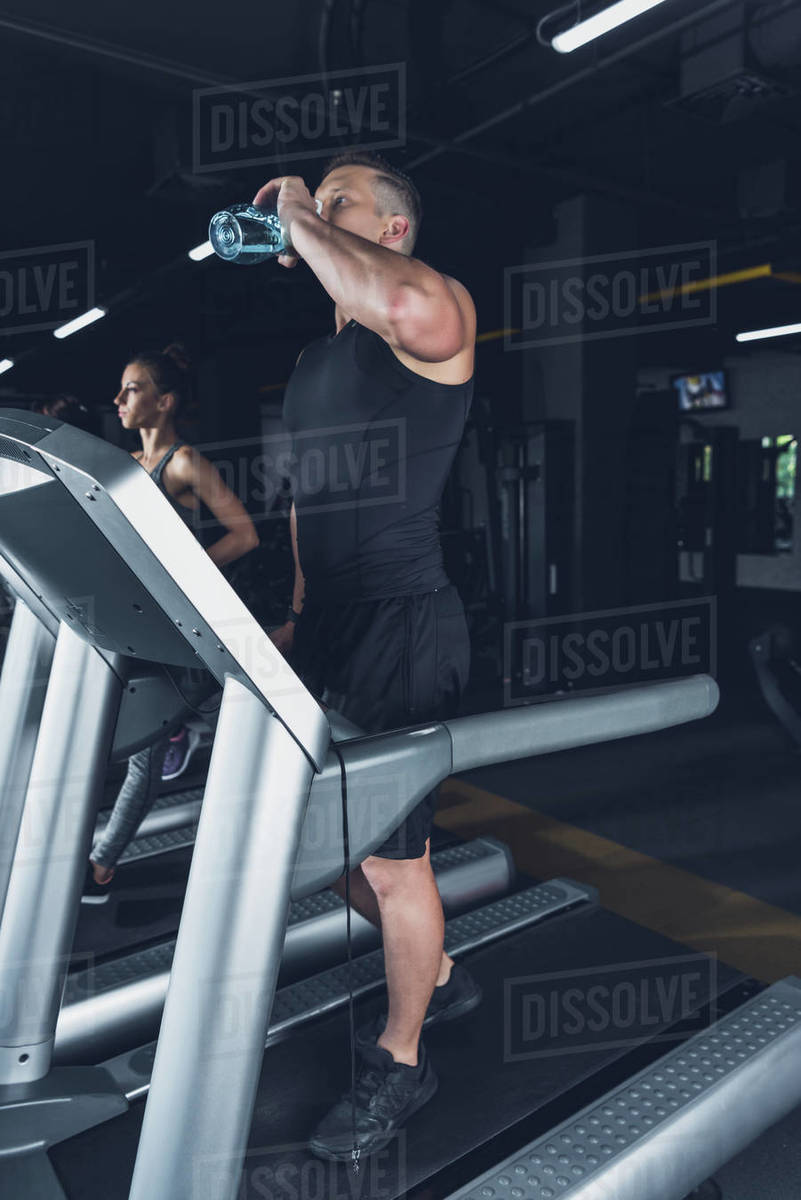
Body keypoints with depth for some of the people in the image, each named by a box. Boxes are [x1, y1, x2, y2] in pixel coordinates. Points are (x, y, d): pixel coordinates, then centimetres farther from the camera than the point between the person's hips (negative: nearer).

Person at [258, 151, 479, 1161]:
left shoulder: (439, 313, -8)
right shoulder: (313, 361, 18)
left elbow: (411, 310, -34)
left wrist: (298, 219, -17)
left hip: (403, 624, -8)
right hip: (324, 625, 9)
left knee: (392, 856, 3)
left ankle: (400, 1061, 28)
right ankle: (436, 979, 43)